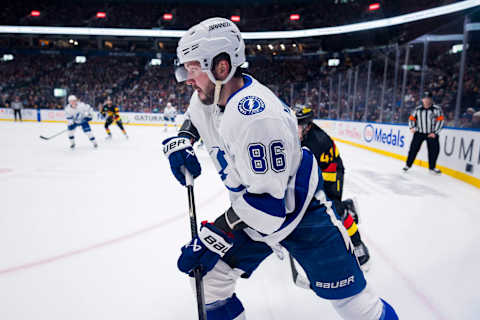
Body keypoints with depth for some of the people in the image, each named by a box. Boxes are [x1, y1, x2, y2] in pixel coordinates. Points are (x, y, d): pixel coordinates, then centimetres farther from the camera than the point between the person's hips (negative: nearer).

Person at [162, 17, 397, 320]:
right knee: (210, 273, 5)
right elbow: (195, 119, 19)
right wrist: (182, 140, -2)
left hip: (302, 214, -7)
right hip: (251, 211, 8)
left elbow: (267, 199, -31)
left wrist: (214, 236, -26)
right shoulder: (210, 94, -5)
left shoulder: (256, 116, -33)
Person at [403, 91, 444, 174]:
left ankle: (432, 168, 15)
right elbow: (411, 118, 13)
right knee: (413, 148, -3)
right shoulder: (418, 109, 2)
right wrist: (412, 127, -3)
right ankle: (408, 165, 10)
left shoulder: (437, 109, -5)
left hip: (431, 134, -1)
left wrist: (435, 132, -11)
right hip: (419, 133, 1)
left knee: (434, 150, -1)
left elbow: (440, 120, -7)